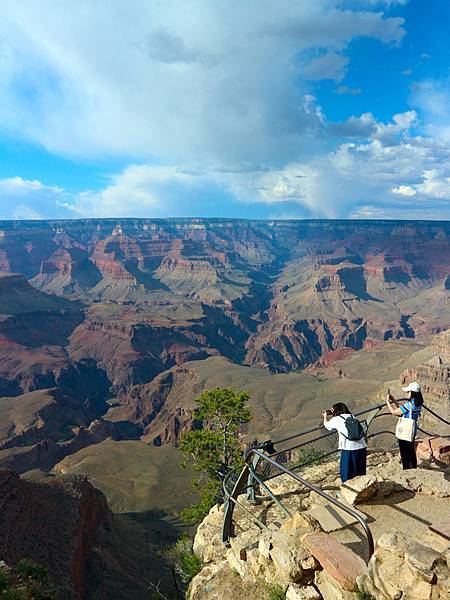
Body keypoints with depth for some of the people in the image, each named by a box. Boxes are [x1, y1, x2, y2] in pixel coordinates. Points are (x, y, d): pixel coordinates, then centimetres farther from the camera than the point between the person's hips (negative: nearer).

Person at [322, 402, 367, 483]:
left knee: (347, 473, 8)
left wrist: (325, 417, 43)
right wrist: (330, 416, 43)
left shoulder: (336, 419, 3)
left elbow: (326, 424, 21)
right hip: (361, 447, 5)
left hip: (349, 449, -5)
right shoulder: (352, 416, 16)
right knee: (360, 472, 19)